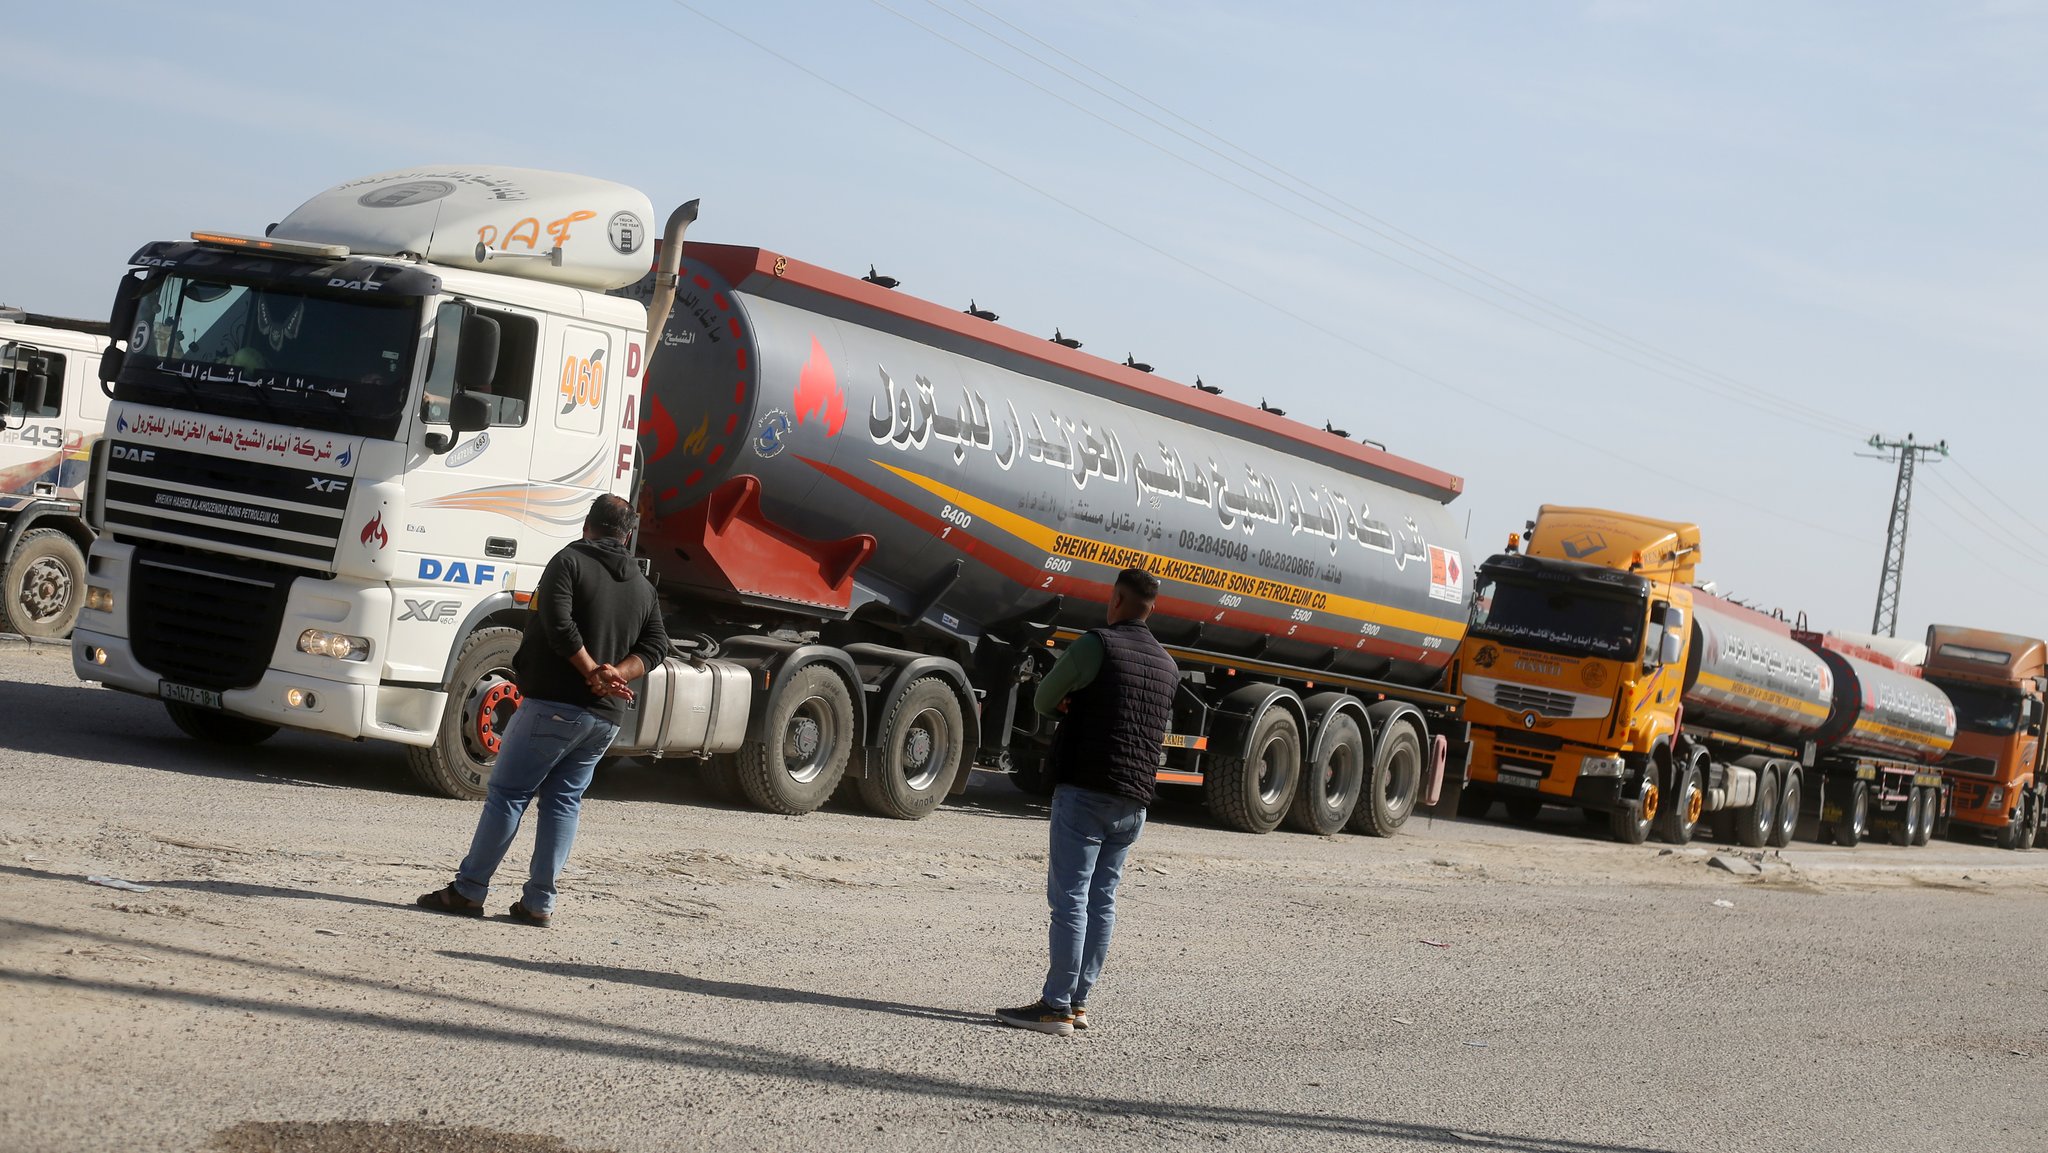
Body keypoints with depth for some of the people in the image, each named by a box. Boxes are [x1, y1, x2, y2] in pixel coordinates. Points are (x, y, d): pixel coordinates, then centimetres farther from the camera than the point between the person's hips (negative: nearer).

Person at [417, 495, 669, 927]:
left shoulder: (570, 562, -3)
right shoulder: (643, 586, 16)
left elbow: (558, 623, -17)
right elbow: (656, 644, 9)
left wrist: (592, 672, -10)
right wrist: (617, 674, -5)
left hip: (554, 702, -6)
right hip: (606, 716, 6)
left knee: (507, 793, -1)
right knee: (564, 801, 10)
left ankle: (468, 891, 0)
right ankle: (539, 902, 6)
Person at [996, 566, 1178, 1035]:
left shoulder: (1097, 644, -8)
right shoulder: (1167, 666, 15)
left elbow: (1044, 700, -1)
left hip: (1086, 790, -7)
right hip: (1134, 801, 7)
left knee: (1070, 899, -6)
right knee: (1102, 900, 10)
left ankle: (1056, 1006, -7)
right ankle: (1078, 1001, 13)